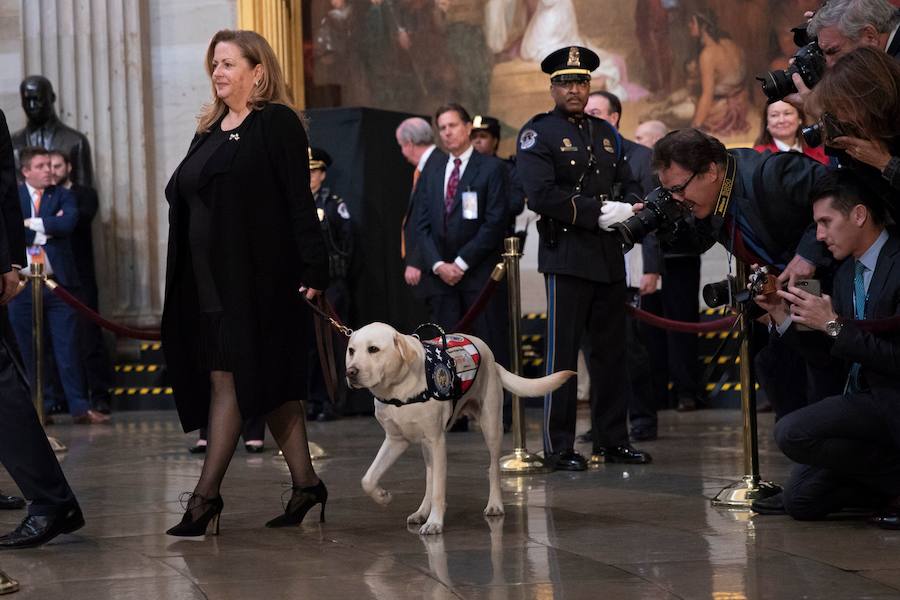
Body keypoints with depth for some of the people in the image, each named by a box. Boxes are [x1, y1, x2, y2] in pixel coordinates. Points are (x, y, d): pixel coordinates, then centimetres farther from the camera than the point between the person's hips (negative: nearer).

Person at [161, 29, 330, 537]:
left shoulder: (277, 124, -6)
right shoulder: (211, 131, 18)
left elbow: (300, 202, -12)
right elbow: (187, 199, 19)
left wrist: (314, 269, -18)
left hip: (256, 280, -8)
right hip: (210, 281, 8)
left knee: (229, 380, -9)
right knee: (270, 385, 10)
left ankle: (206, 495, -8)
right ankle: (306, 483, 16)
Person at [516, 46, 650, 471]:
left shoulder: (606, 133, 18)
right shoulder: (538, 133, -3)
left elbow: (629, 184, 19)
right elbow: (541, 194, -15)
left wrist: (631, 207, -5)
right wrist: (598, 212, -17)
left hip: (609, 257, 7)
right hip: (567, 256, -6)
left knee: (612, 351, 10)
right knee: (563, 354, -5)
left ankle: (613, 440, 17)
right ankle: (559, 448, 0)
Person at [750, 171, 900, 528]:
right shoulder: (847, 272, 12)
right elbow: (836, 360, 13)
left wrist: (834, 325, -20)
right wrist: (784, 318, 2)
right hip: (861, 398, 9)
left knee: (792, 433, -24)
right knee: (800, 501, 5)